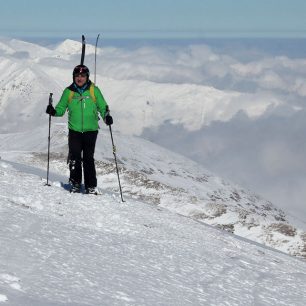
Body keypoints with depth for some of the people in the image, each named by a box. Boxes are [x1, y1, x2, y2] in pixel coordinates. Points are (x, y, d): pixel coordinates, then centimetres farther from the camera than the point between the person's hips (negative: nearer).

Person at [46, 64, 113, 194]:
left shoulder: (94, 90, 3)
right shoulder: (69, 92, 6)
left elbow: (102, 107, 9)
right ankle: (75, 184, 10)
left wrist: (106, 116, -10)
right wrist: (54, 112, -10)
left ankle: (91, 186, 2)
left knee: (88, 159, -2)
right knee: (75, 158, -2)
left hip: (90, 130, -1)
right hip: (74, 130, 1)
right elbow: (61, 108, 10)